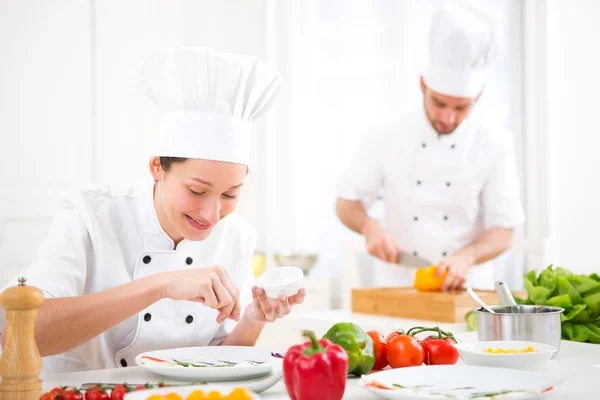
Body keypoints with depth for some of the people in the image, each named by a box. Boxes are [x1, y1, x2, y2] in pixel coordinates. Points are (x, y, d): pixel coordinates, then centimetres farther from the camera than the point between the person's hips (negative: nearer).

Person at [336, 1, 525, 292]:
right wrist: (369, 227, -13)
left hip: (467, 290, 0)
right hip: (397, 287, 1)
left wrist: (465, 257, -20)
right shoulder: (387, 138, 0)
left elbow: (503, 233, -2)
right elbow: (347, 204, 8)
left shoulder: (495, 145, -1)